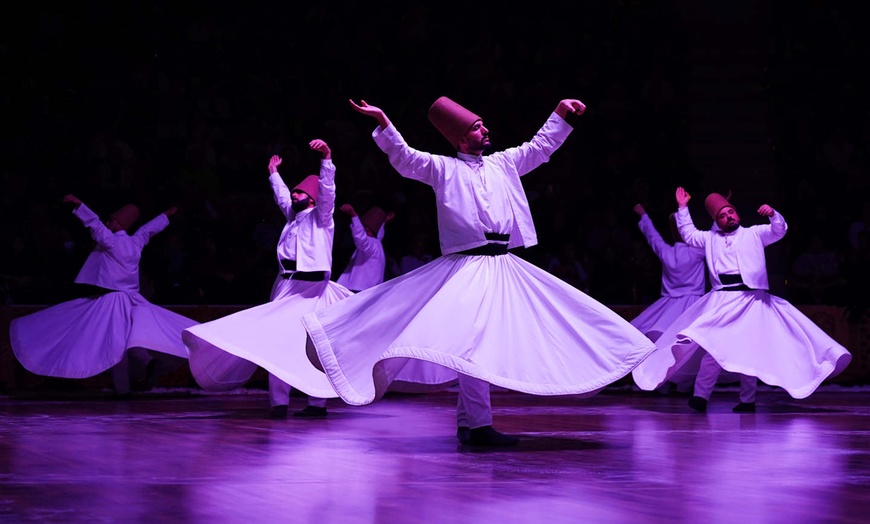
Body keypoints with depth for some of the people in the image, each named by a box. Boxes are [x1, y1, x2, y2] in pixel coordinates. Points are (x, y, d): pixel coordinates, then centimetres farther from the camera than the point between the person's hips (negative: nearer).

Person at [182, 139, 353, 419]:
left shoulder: (320, 215, 3)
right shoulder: (293, 216, 22)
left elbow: (327, 189, -14)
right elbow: (282, 197, 41)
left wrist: (326, 158, -26)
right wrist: (274, 174, 53)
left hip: (311, 289, -8)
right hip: (286, 288, 8)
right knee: (277, 342, 0)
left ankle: (317, 403, -8)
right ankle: (278, 401, 0)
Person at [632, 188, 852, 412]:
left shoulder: (754, 234, 12)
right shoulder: (711, 239, 21)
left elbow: (779, 230, 3)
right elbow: (689, 234, 28)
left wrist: (773, 214, -16)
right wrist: (683, 208, 24)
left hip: (751, 300, -1)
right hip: (722, 301, 1)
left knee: (750, 350, 0)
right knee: (715, 347, -10)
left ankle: (747, 400, 7)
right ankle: (700, 396, -9)